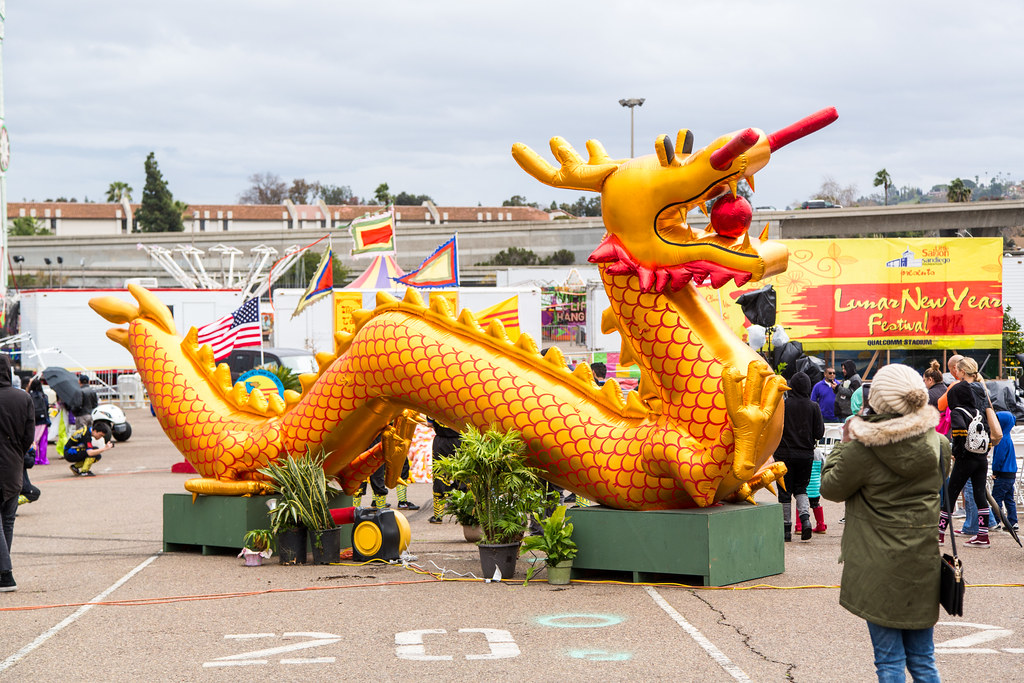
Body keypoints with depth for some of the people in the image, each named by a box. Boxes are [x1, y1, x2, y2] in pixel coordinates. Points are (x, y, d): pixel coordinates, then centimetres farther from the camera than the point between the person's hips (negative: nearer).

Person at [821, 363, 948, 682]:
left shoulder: (862, 449, -17)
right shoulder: (937, 443, -3)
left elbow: (831, 488, -2)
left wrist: (844, 442, 9)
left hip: (880, 566, -4)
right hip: (923, 561, 4)